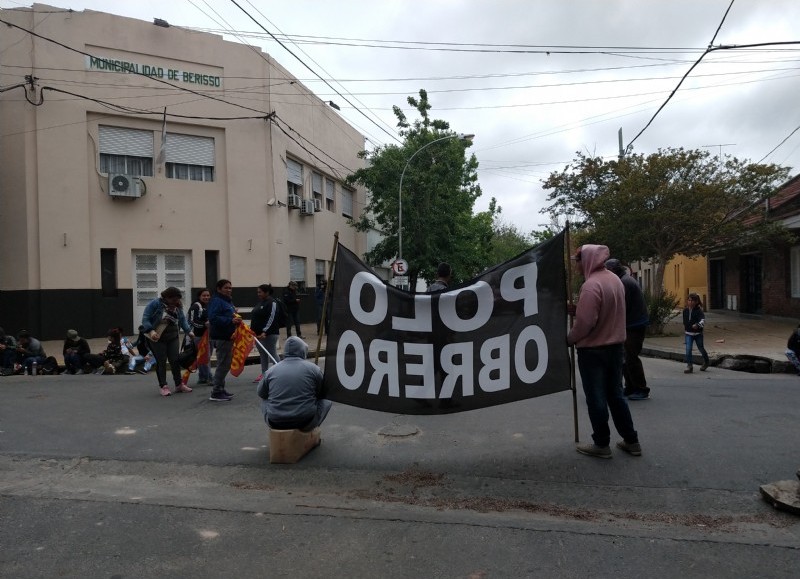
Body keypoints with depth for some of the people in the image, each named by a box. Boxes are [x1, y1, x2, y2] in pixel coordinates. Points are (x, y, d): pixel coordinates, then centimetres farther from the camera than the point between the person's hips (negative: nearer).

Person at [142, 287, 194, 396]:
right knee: (161, 362, 1)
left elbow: (182, 320, 7)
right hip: (158, 338, -5)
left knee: (175, 360, 5)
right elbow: (145, 319, -17)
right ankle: (163, 386, 10)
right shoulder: (155, 304, -14)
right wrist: (151, 331, -31)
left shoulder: (177, 306, 4)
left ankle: (179, 385, 15)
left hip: (173, 338, 5)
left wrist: (189, 331, -6)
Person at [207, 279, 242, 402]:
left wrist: (237, 320, 10)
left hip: (227, 336, 10)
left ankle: (220, 389, 24)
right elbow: (213, 318, -25)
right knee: (223, 364, -9)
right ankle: (216, 393, -3)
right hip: (221, 337, -10)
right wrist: (230, 321, -29)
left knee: (225, 364, 15)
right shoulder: (216, 301, -12)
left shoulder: (228, 301, 19)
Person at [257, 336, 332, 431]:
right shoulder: (313, 368, -4)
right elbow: (323, 393, 9)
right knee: (327, 401, 21)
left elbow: (260, 394, 17)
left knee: (264, 400, 31)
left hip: (275, 424, 2)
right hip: (306, 423, -2)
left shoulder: (271, 371, 1)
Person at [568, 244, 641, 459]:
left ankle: (601, 444, 14)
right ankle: (631, 441, 24)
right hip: (615, 345, 8)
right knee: (615, 394, 18)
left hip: (593, 350, -8)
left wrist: (569, 339, -8)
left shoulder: (591, 285, -21)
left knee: (596, 398, 4)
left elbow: (585, 322, -24)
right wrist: (577, 308, 8)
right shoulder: (615, 279, 7)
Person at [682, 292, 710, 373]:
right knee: (688, 349, -8)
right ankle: (689, 366, -3)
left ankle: (706, 362, 40)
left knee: (701, 348, 14)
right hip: (688, 333, 3)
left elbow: (703, 320, -26)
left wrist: (698, 325, -43)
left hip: (698, 333, -3)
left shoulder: (698, 311, -14)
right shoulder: (685, 310, 2)